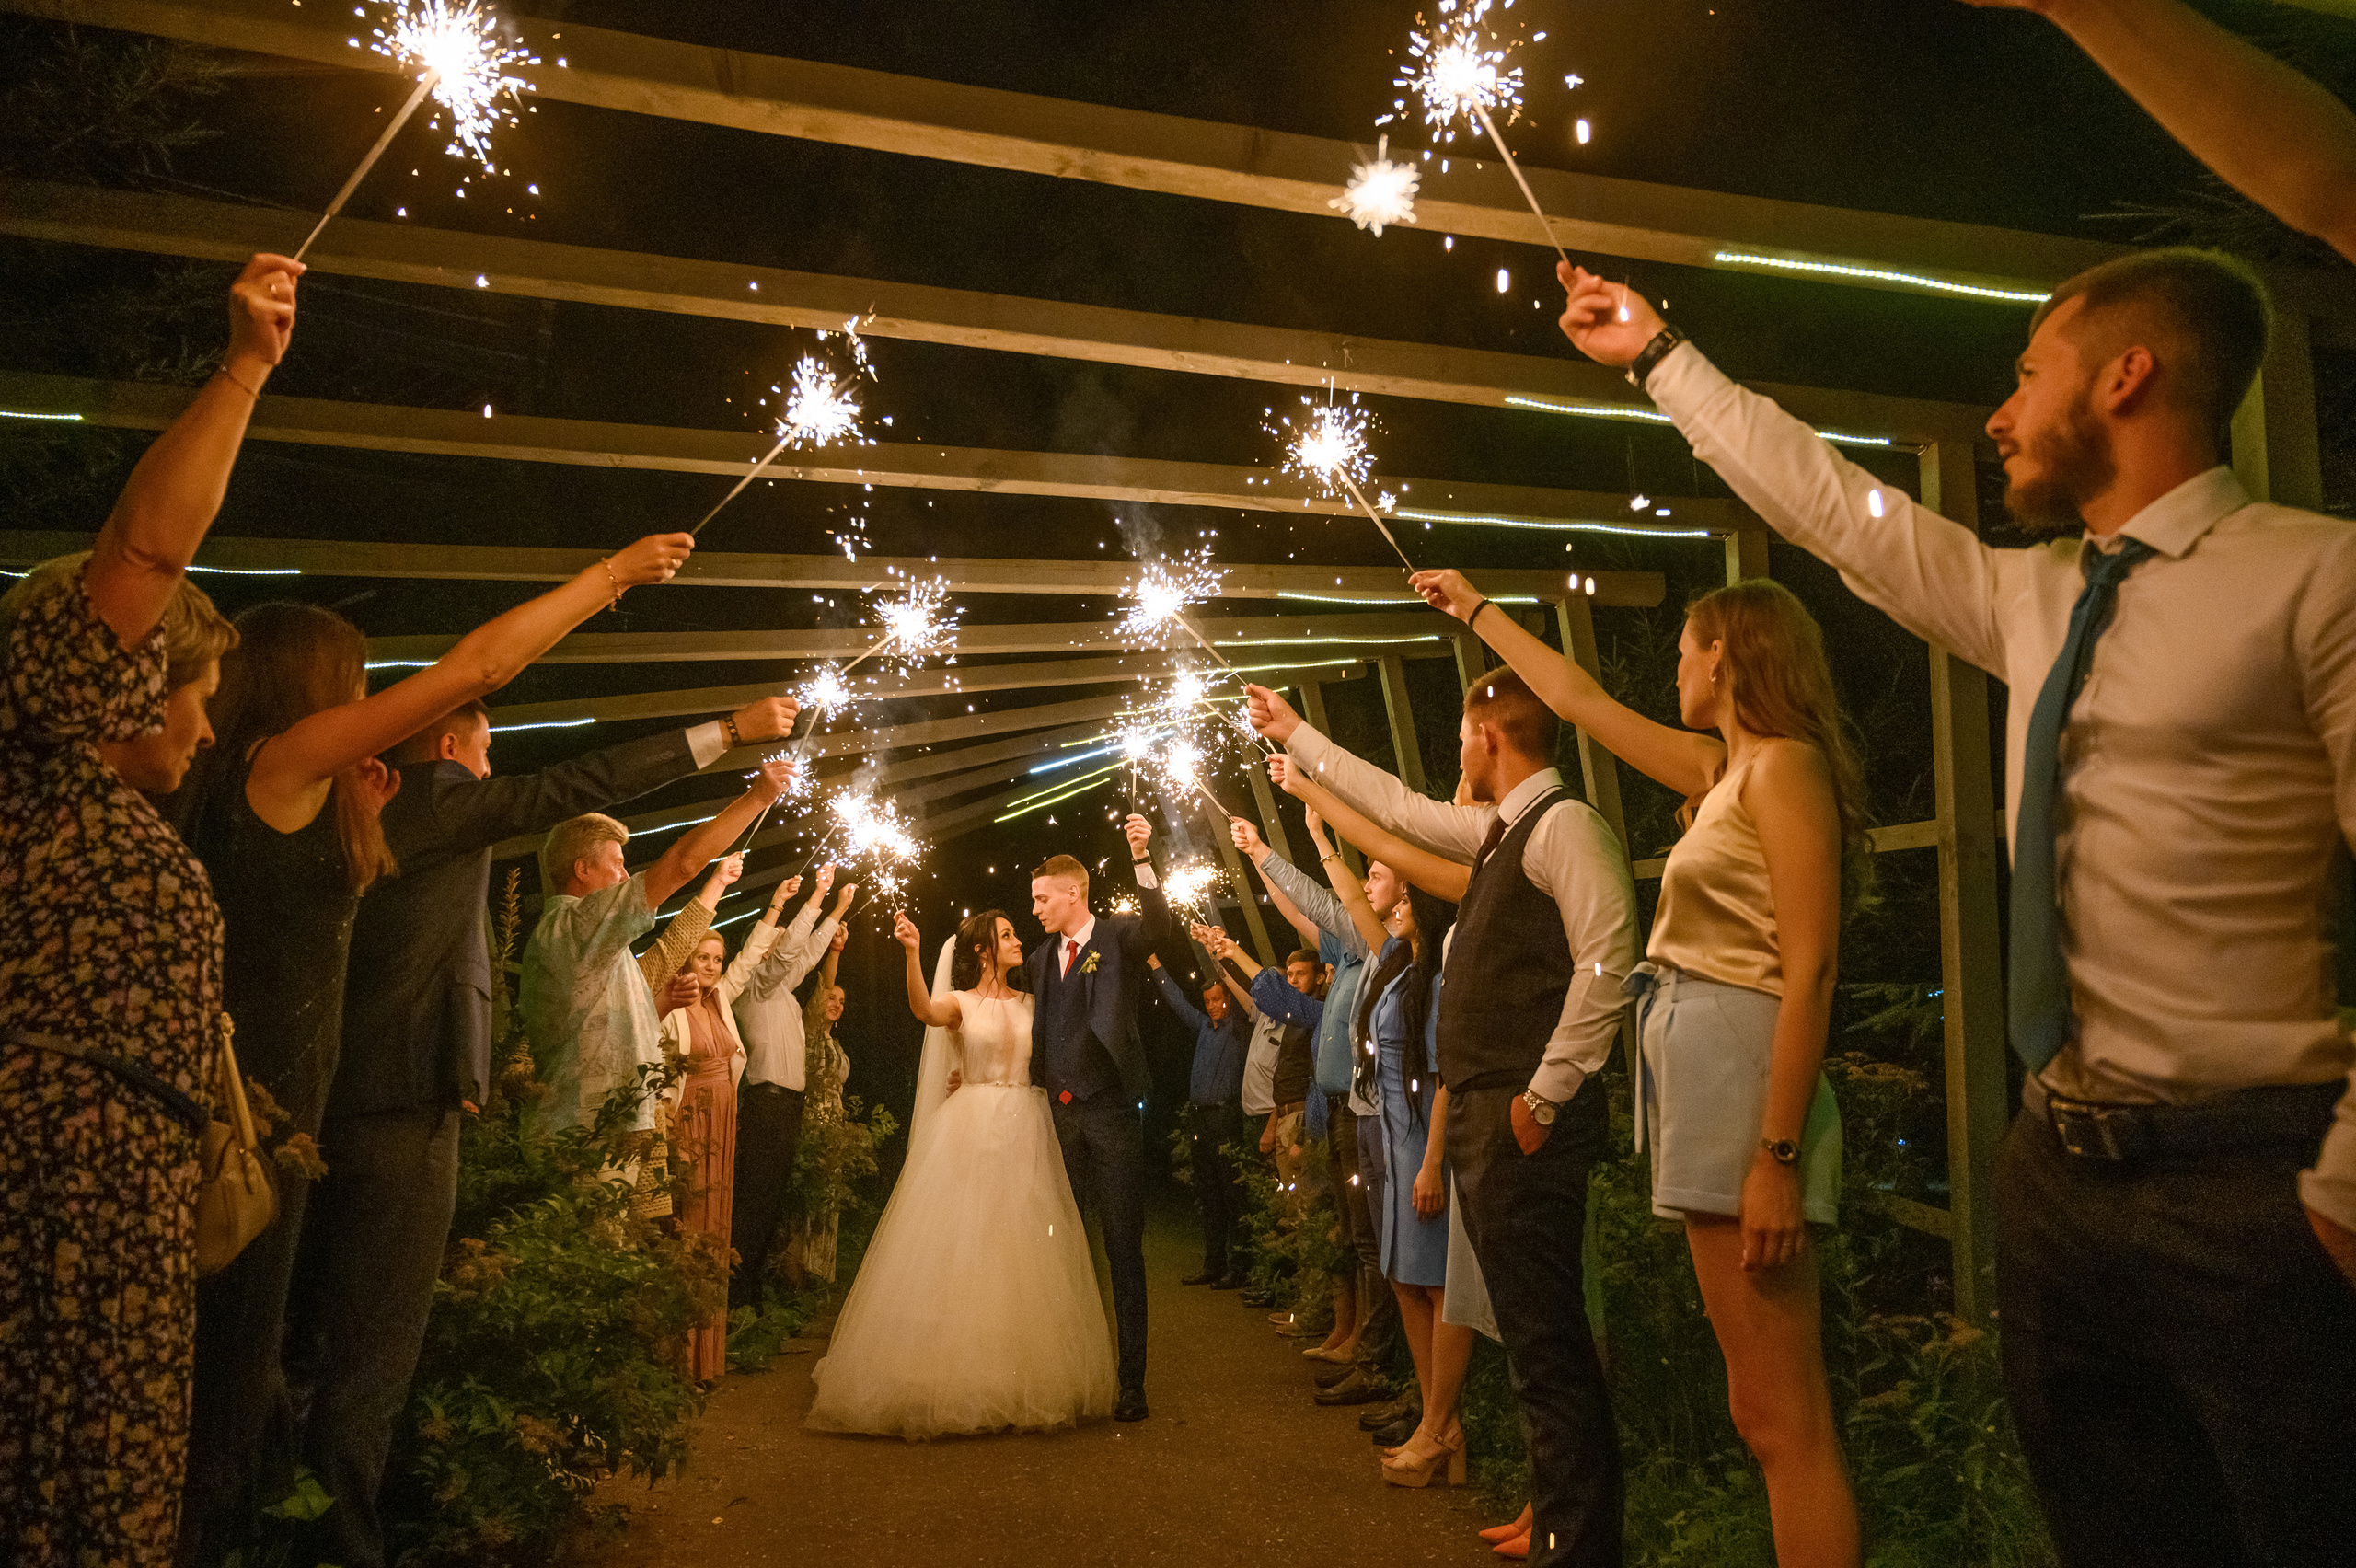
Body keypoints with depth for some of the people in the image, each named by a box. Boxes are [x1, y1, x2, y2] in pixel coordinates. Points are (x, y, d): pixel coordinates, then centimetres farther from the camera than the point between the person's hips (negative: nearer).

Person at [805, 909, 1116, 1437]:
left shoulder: (1032, 1004, 14)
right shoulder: (960, 1003, 3)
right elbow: (924, 1011, -20)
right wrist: (912, 953, -34)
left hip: (1023, 1134, 3)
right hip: (970, 1133, -3)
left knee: (1021, 1252, 3)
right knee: (960, 1248, -5)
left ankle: (1020, 1381, 14)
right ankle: (956, 1374, 7)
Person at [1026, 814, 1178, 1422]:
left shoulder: (1120, 936, -2)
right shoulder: (1041, 959, 15)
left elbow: (1159, 926, -24)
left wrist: (1142, 860, -38)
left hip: (1110, 1110, -6)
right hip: (1059, 1114, 6)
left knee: (1123, 1246, 0)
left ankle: (1131, 1381, 6)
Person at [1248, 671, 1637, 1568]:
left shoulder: (1565, 823, -9)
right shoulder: (1499, 830, 19)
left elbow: (1606, 958, -20)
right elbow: (1397, 805, 32)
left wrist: (1547, 1093, -20)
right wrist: (1294, 736, 39)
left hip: (1526, 1119, -10)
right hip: (1481, 1115, 10)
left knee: (1545, 1343, -7)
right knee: (1532, 1336, 14)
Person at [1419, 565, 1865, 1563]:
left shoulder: (1784, 766, -7)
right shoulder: (1723, 771, 19)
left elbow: (1811, 969, -16)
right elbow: (1578, 700, 31)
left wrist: (1776, 1155, -22)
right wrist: (1475, 611, 40)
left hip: (1742, 1066, -9)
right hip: (1697, 1062, 9)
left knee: (1782, 1418, -7)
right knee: (1768, 1413, 10)